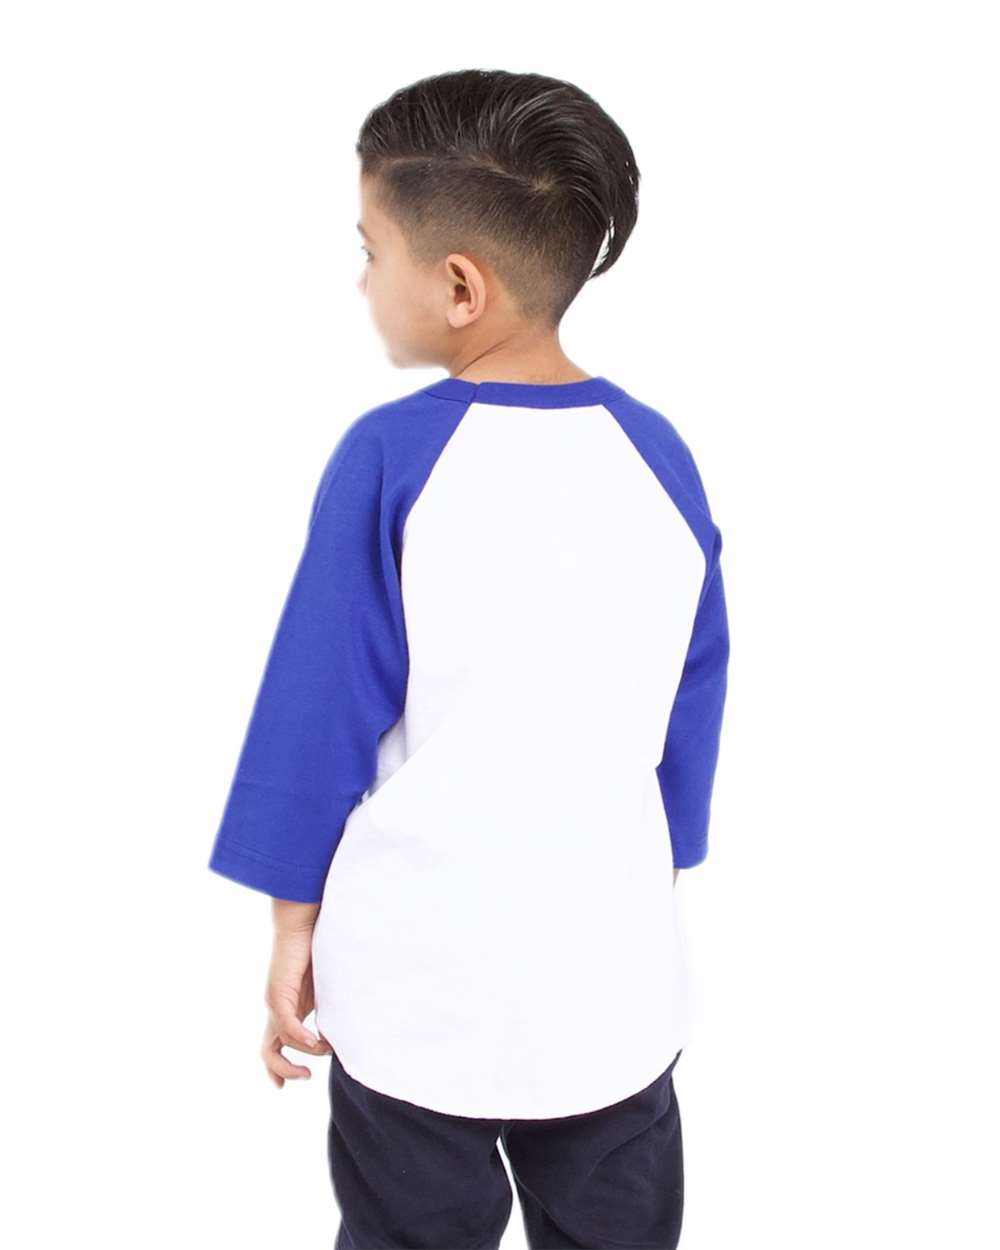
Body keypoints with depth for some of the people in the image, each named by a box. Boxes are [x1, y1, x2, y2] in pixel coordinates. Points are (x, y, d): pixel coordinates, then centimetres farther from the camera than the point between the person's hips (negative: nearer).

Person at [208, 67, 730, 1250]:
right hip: (613, 971, 3)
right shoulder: (657, 455, -4)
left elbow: (322, 709, -10)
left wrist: (294, 924, 2)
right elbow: (694, 710, 5)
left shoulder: (392, 456, -15)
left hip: (419, 977, -2)